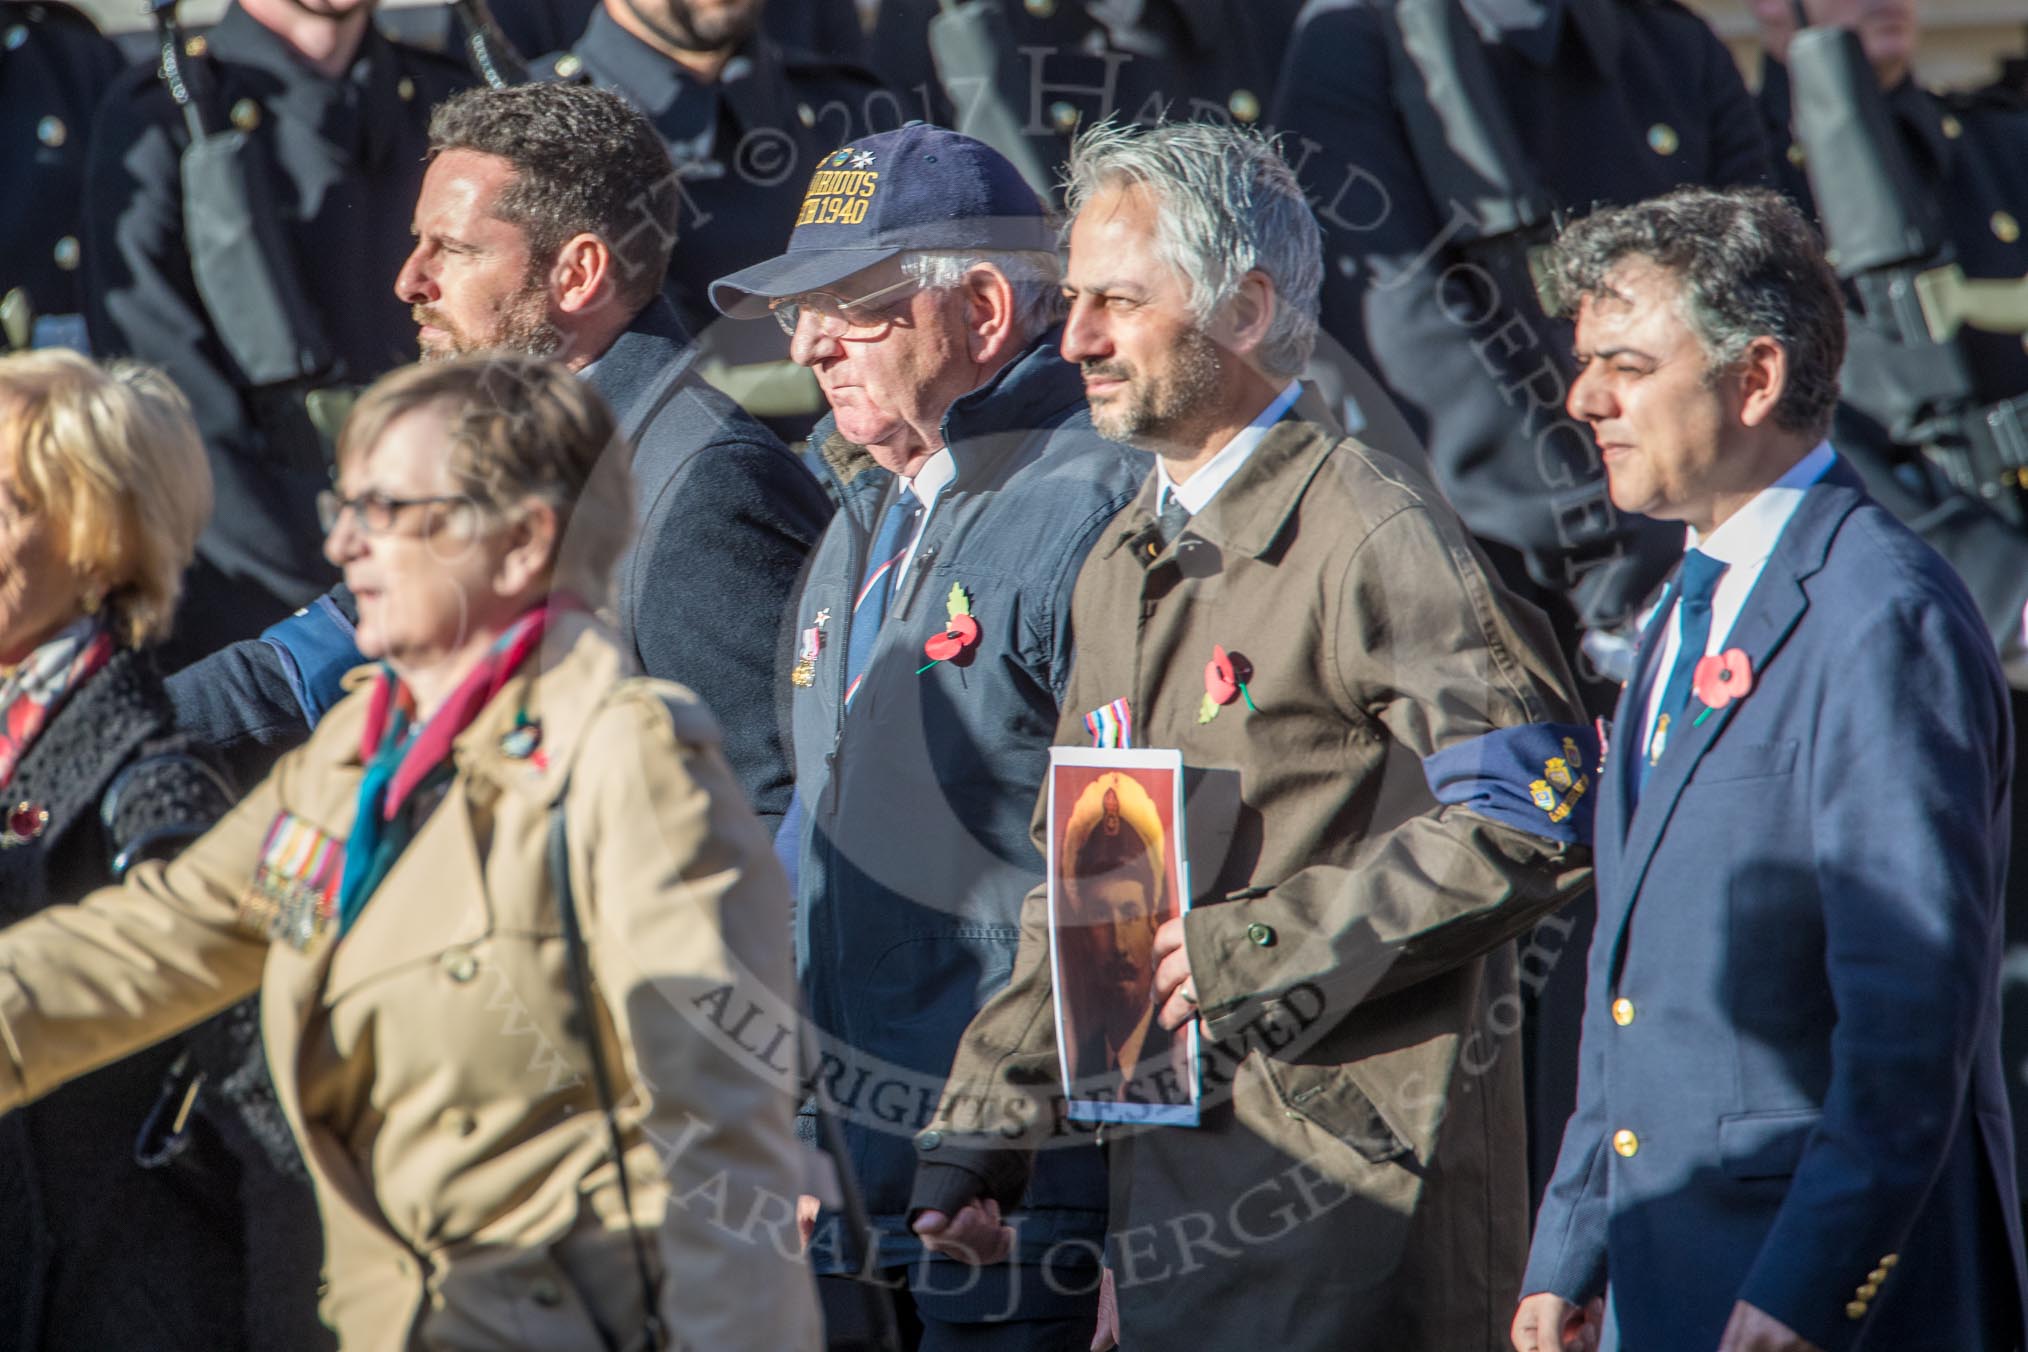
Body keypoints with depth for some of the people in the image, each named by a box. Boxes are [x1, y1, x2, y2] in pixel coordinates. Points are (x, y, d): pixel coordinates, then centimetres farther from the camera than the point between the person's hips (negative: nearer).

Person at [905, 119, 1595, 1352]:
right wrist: (982, 1129, 13)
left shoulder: (1371, 535, -10)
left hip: (1348, 1170, -8)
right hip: (1169, 1178, 8)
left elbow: (1535, 811, -18)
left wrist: (1257, 948, -17)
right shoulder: (1122, 566, 18)